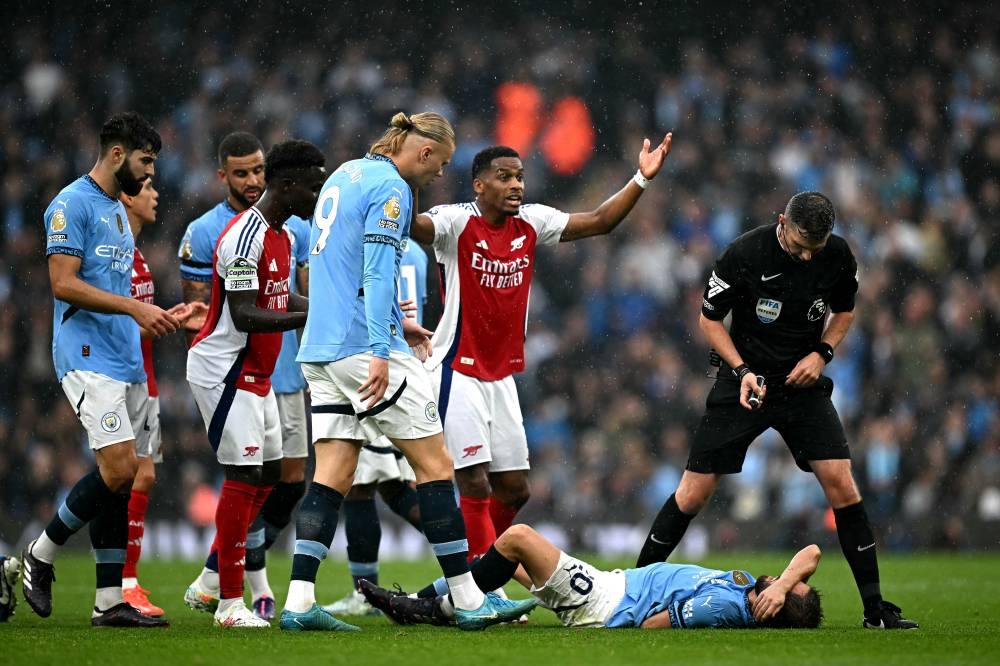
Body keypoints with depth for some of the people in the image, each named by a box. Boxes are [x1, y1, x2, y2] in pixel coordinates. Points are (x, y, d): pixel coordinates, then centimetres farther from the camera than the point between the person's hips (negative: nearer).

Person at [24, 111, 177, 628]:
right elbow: (64, 283, -16)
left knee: (119, 479, 5)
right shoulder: (72, 204, -8)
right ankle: (40, 555, 1)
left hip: (125, 361, 9)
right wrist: (134, 307, -20)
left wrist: (157, 318, 15)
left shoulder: (117, 209, 20)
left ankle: (109, 602, 5)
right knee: (119, 469, -17)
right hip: (88, 358, -9)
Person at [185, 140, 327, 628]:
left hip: (255, 374, 10)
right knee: (244, 476, -11)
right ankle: (230, 603, -7)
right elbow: (244, 316, -25)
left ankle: (210, 582, 19)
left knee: (269, 473, 11)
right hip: (225, 367, -10)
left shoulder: (282, 235, 11)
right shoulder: (245, 236, -20)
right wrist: (312, 318, -30)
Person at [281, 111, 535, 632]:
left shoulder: (344, 175, 18)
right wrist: (380, 350, -25)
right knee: (434, 465, -2)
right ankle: (468, 600, -1)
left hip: (321, 350, 9)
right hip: (362, 346, -9)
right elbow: (378, 272, -19)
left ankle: (299, 601, -5)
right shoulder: (390, 188, -10)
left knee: (332, 477, 5)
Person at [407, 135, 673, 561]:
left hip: (501, 374, 7)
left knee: (514, 490, 9)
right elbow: (413, 225, -32)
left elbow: (599, 222, 10)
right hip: (458, 371, -7)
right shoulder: (457, 223, -13)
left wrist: (642, 179, 0)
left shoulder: (531, 223, 6)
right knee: (476, 486, -11)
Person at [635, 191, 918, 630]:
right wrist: (742, 371, -17)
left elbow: (844, 310, 12)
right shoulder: (744, 254, -17)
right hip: (745, 381, -2)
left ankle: (874, 607, -4)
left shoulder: (837, 256, -8)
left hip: (803, 383, 2)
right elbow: (709, 318, -5)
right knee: (694, 493, -3)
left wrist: (821, 353, -6)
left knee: (840, 483, -11)